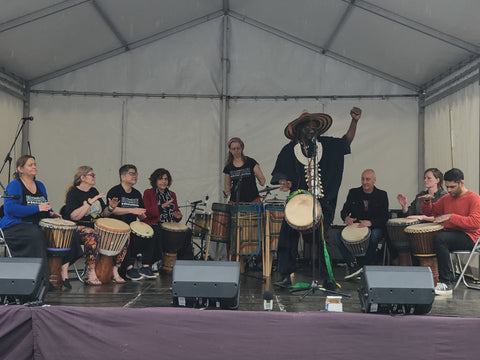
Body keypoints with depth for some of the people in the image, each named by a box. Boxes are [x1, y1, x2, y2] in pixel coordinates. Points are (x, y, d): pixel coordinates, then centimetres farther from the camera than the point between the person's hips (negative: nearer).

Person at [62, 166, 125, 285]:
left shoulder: (94, 191, 15)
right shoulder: (73, 193, -7)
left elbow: (103, 213, 20)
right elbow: (74, 216, -22)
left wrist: (111, 208, -1)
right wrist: (90, 202, -24)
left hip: (97, 226, 7)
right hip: (79, 227, -7)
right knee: (92, 236, -39)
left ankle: (114, 271, -6)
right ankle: (90, 274, -31)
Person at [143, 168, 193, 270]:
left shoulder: (172, 194, 22)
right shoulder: (148, 193, 7)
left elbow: (176, 210, 26)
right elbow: (146, 213, -6)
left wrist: (177, 215, 0)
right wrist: (162, 206, -19)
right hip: (155, 225, -4)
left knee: (187, 232, -22)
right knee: (160, 233, -38)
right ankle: (155, 264, -24)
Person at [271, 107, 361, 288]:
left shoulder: (325, 144, 8)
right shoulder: (290, 149, 2)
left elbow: (346, 141, 8)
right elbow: (278, 173, 0)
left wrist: (354, 121, -4)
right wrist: (284, 182, -22)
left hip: (322, 202, 1)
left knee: (321, 239, 4)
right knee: (288, 236, -5)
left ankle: (326, 278, 14)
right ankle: (286, 276, 5)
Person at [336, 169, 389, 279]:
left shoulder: (381, 195, 1)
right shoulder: (353, 193, 8)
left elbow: (384, 217, -8)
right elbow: (344, 211, 9)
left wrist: (370, 222, -28)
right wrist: (346, 217, -18)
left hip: (374, 228, -2)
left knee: (374, 237, -37)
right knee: (339, 237, -25)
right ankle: (353, 265, -25)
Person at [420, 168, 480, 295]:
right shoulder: (446, 198, 16)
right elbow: (429, 211, 23)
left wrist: (451, 217, -26)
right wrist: (426, 201, 1)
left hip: (468, 238, -7)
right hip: (450, 234, 8)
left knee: (440, 238, -34)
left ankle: (445, 283, -31)